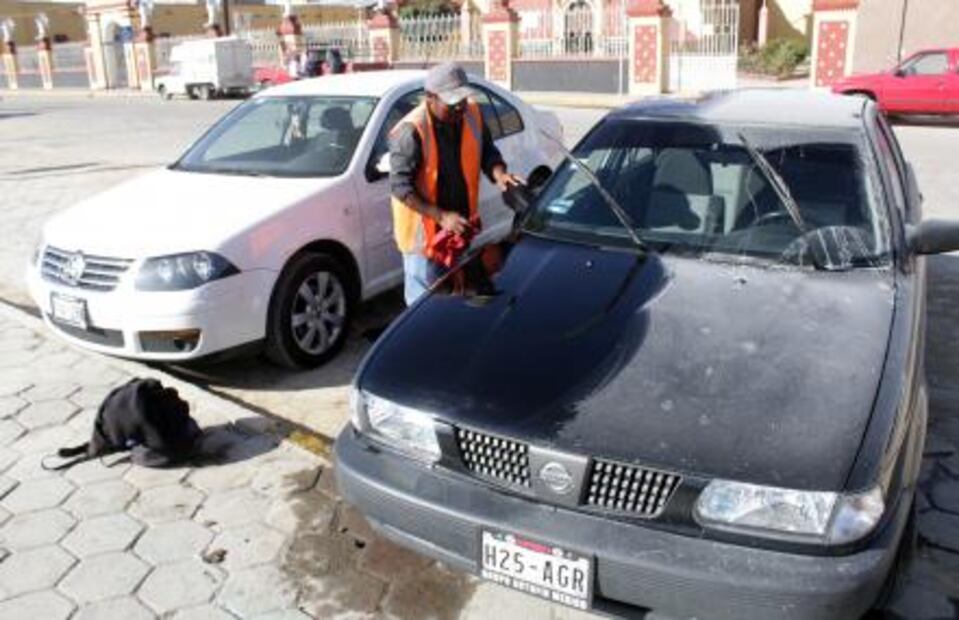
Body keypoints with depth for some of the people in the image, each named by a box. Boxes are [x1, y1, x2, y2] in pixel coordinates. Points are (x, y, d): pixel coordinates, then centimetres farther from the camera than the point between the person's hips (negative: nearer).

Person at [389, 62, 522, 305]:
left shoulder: (472, 114, -3)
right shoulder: (411, 131, -22)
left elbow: (487, 151, 10)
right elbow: (400, 186, -21)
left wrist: (499, 174, -13)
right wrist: (441, 216, -27)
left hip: (462, 225, 6)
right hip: (424, 232, -6)